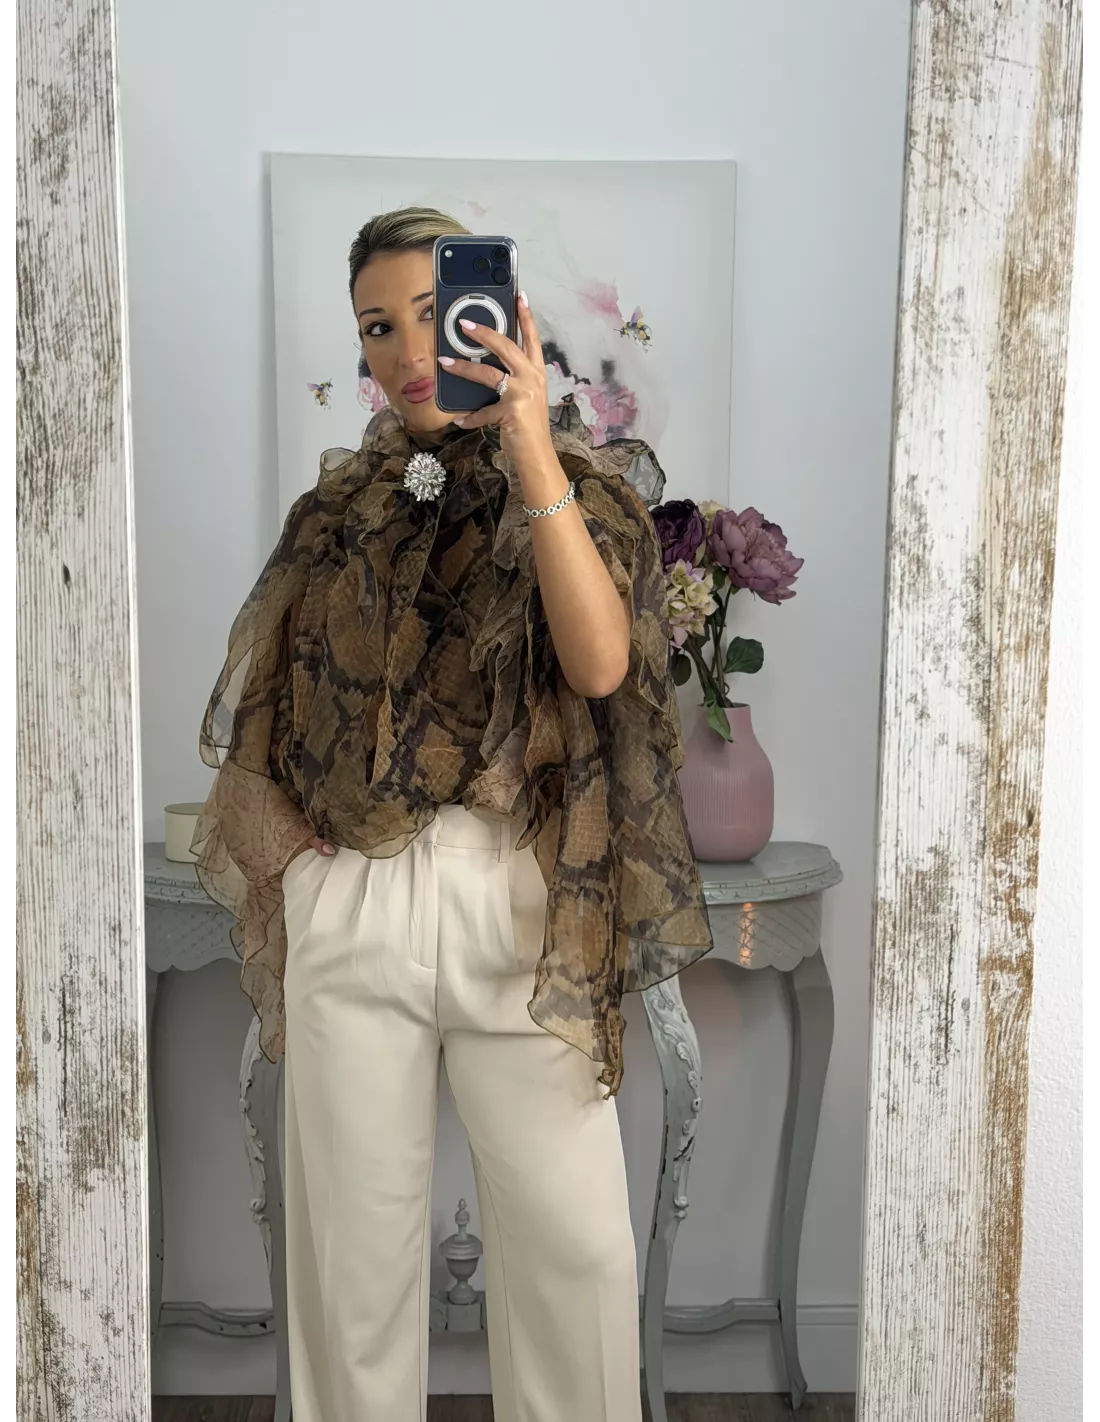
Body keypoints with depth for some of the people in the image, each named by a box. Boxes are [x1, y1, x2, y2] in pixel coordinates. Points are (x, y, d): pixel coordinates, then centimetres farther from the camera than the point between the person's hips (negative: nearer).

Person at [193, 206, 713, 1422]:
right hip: (345, 902, 3)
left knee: (573, 1239, 1)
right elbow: (257, 701, 19)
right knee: (354, 1232, 11)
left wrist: (530, 455, -20)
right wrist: (285, 833, 4)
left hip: (521, 902, -2)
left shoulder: (582, 483, 5)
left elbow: (602, 664, -15)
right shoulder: (341, 503, 13)